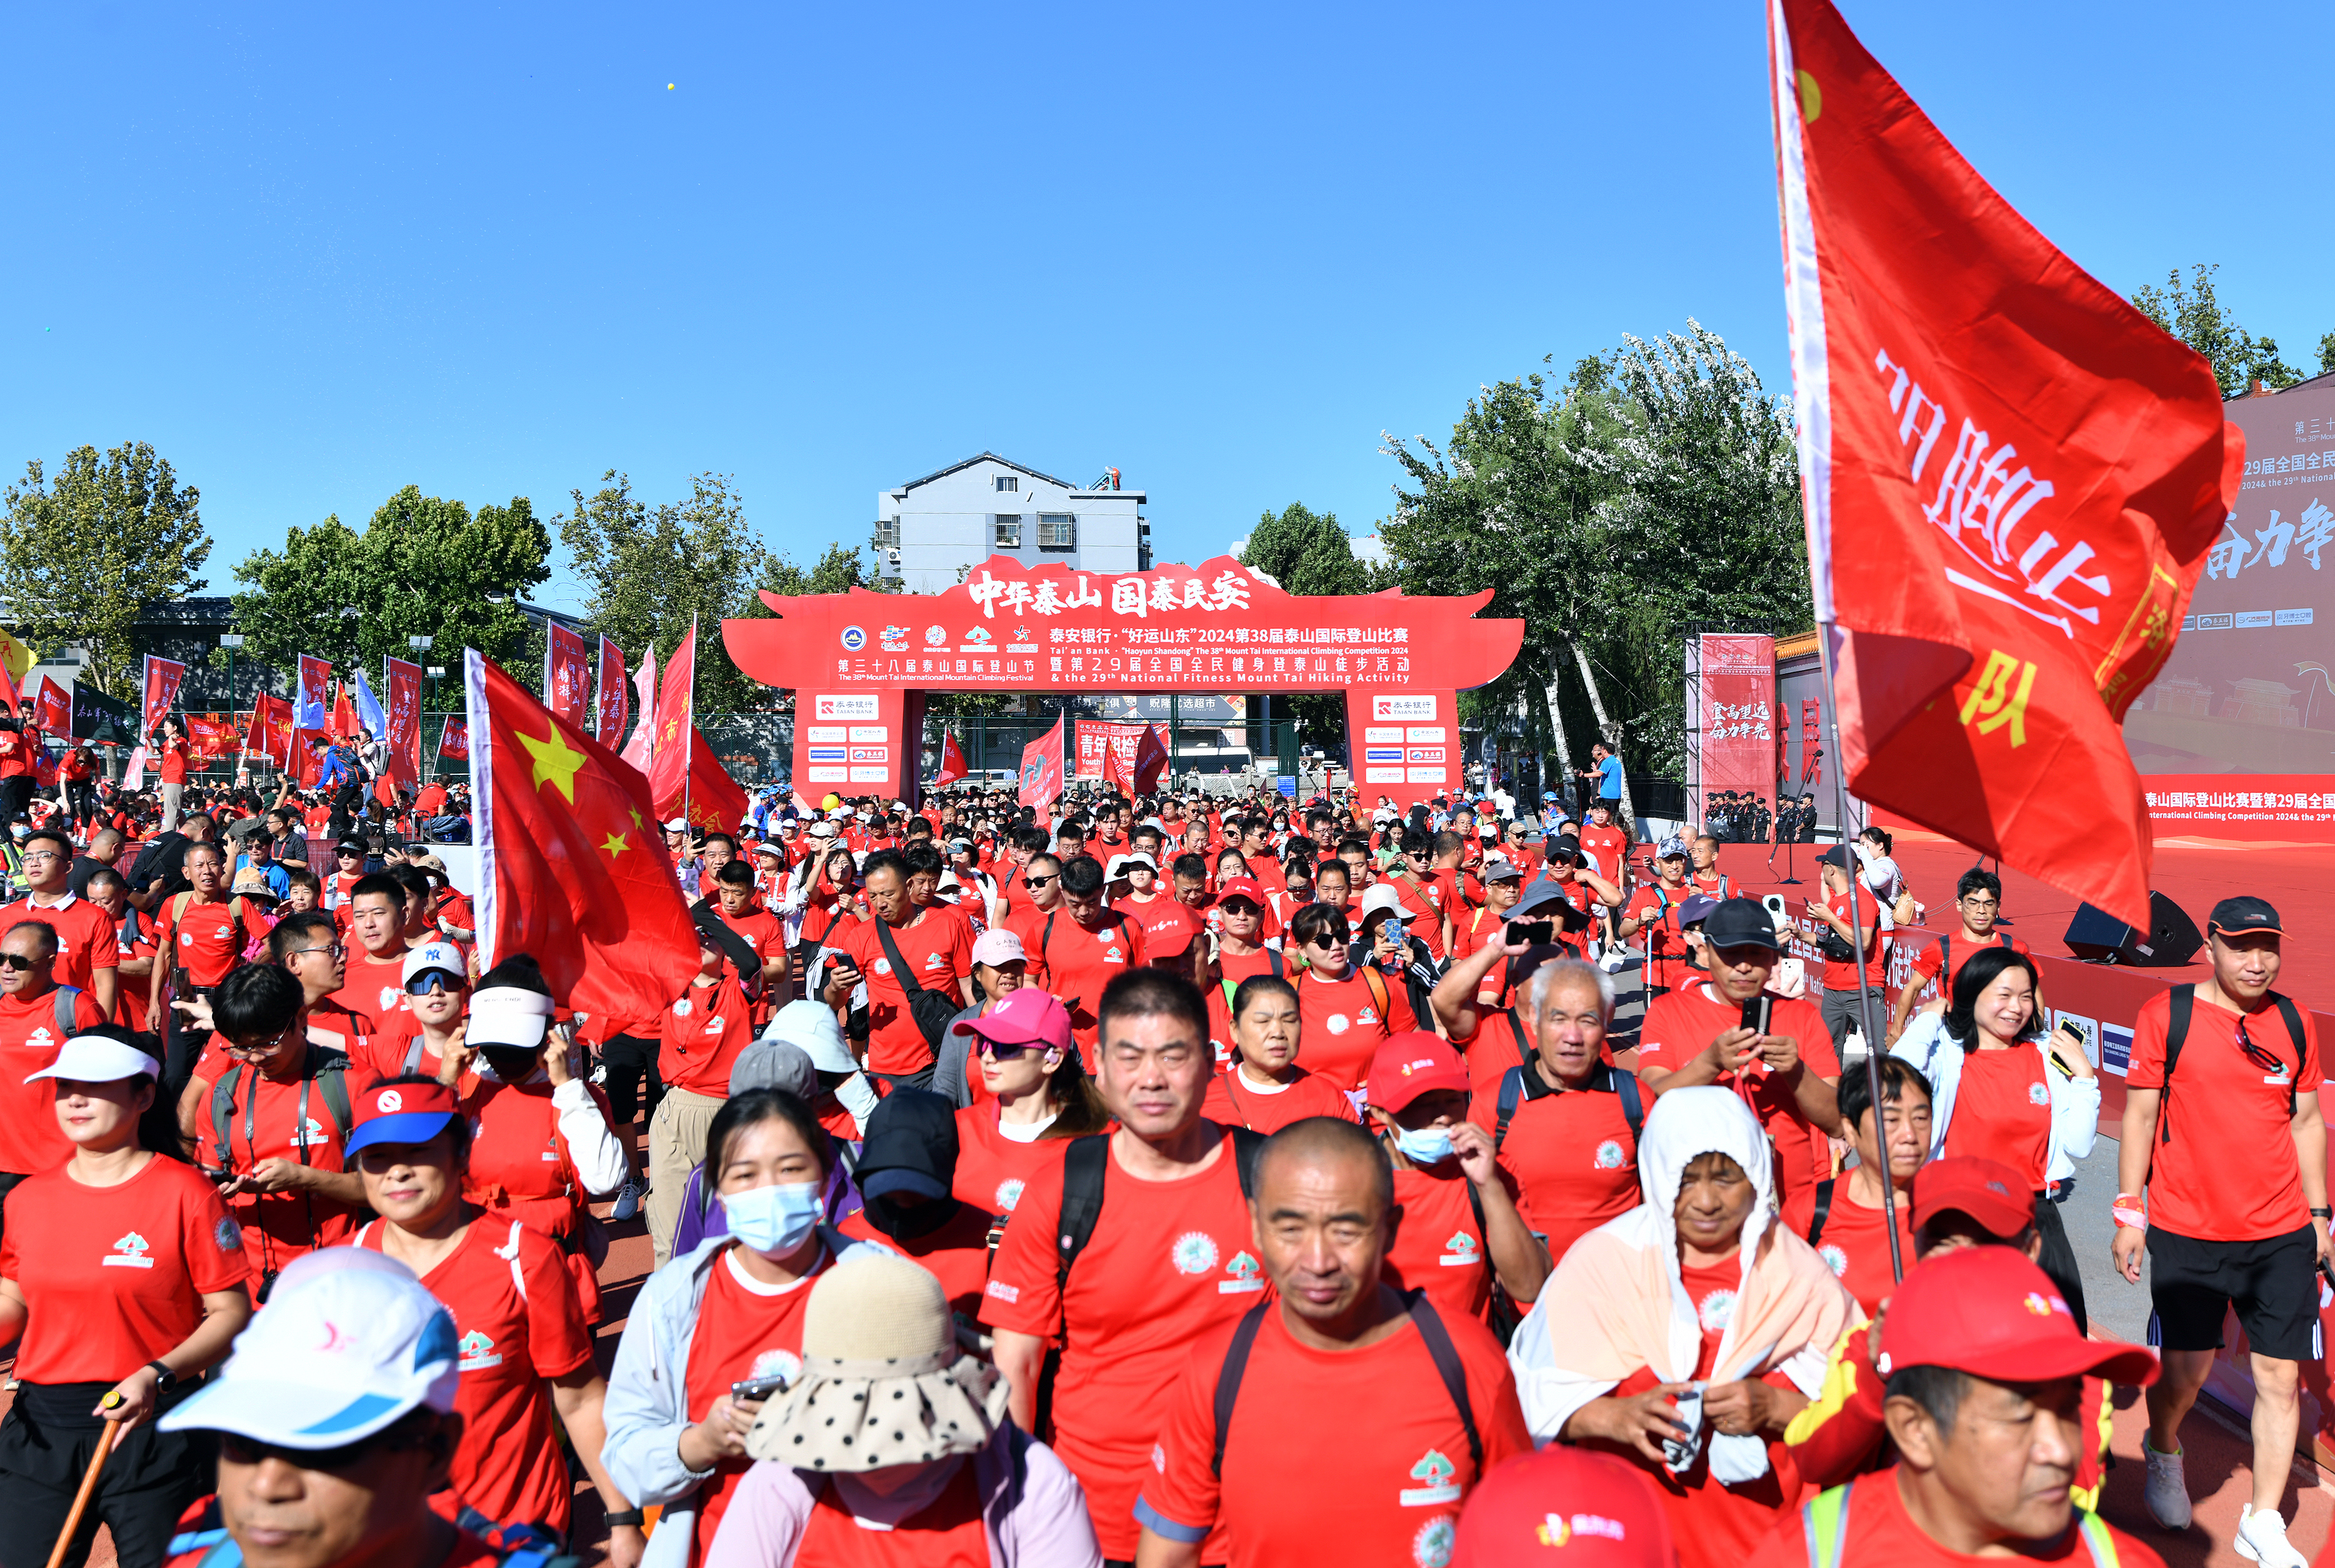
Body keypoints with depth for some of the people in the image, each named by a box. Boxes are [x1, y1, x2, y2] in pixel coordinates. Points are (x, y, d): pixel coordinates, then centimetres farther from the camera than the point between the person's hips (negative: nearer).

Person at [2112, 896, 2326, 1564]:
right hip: (2186, 1233, -3)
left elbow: (2307, 1120, 14)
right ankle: (2163, 1456, 36)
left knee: (2281, 1376, 4)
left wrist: (2319, 1214, 14)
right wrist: (2129, 1211, -3)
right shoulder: (2166, 1015, -6)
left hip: (2282, 1234, 3)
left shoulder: (2294, 1023, 5)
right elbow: (2140, 1114, -3)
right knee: (2185, 1369, 4)